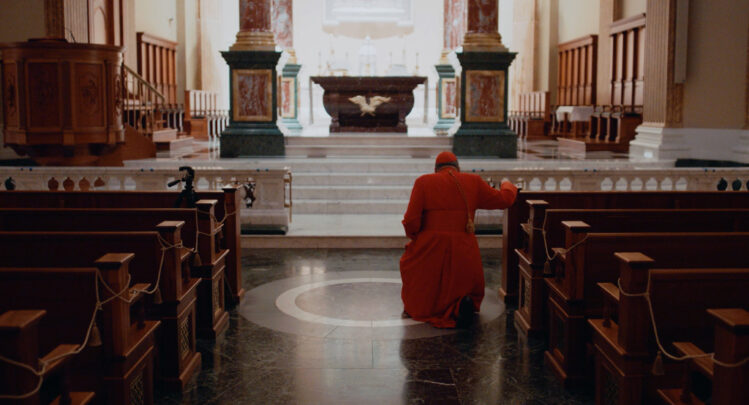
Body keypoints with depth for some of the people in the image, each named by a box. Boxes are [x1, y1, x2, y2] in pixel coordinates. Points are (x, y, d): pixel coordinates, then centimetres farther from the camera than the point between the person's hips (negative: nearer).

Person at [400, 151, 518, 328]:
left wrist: (415, 238, 15)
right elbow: (504, 199, 14)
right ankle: (461, 304, -10)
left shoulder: (423, 182, 1)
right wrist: (507, 186, 36)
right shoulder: (473, 182, 6)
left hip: (430, 250, -1)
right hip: (464, 252, 2)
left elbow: (411, 221, -6)